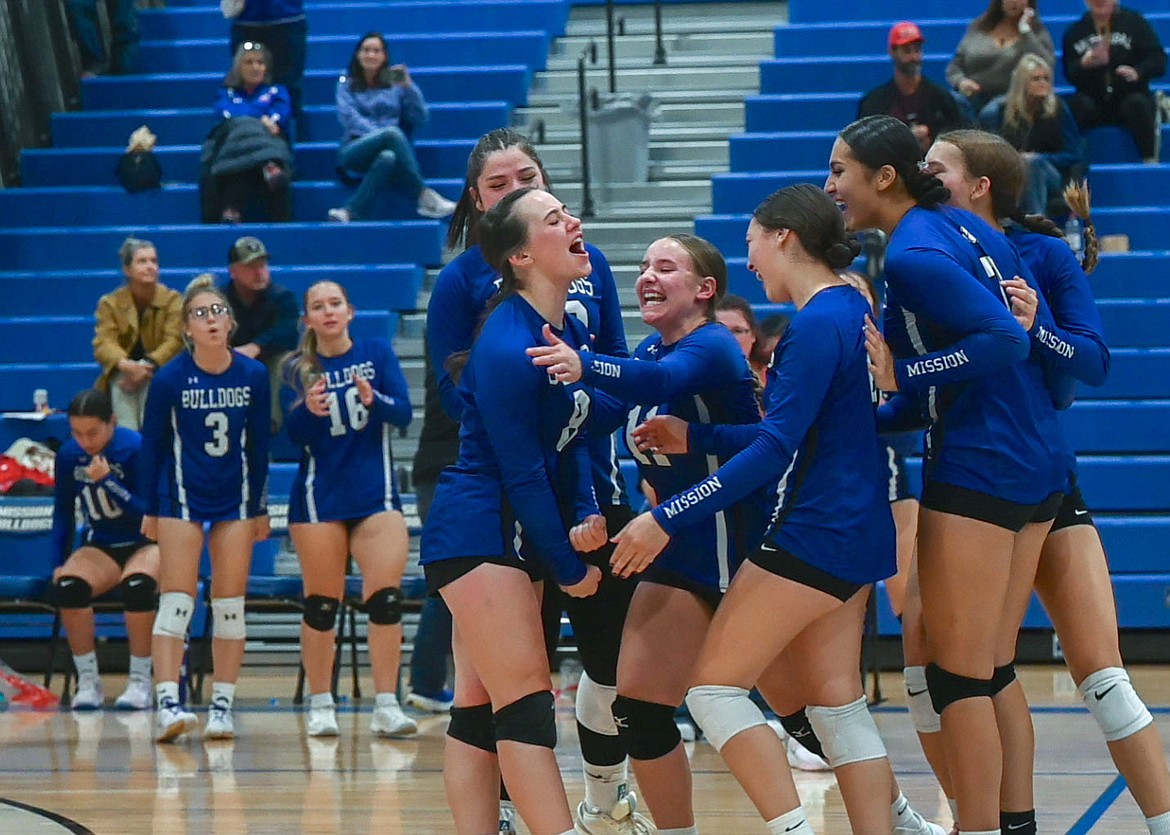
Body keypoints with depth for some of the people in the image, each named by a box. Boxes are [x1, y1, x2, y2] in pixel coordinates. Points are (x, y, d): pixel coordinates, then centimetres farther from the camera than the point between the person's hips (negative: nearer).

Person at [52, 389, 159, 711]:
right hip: (101, 546, 4)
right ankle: (88, 681, -17)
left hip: (147, 542, -4)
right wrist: (59, 562, 1)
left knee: (137, 585, -38)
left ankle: (140, 682, -22)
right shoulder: (68, 455, -3)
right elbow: (63, 512, 10)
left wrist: (107, 481, -28)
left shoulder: (137, 448, -16)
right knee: (67, 585, -30)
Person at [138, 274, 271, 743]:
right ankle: (167, 704, -16)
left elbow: (259, 445, 5)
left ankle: (222, 705, 8)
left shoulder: (254, 376, -4)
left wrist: (259, 508, 7)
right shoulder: (170, 379, -9)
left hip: (235, 501, 2)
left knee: (230, 604, 3)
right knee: (177, 601, -9)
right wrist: (151, 510, 1)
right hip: (181, 499, -2)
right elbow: (152, 445, -1)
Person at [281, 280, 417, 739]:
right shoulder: (298, 368, 1)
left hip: (376, 494, 0)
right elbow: (295, 435, -6)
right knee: (321, 602, 1)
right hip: (320, 496, 0)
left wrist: (374, 400, -26)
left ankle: (386, 705, -11)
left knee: (386, 596, -11)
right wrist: (309, 411, -27)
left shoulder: (378, 353, 3)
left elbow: (403, 413, -6)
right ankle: (321, 705, 11)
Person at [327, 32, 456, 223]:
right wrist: (381, 135, -16)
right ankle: (424, 198, -35)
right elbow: (349, 118, -1)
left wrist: (408, 87, -4)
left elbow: (419, 119, 9)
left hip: (388, 151, 1)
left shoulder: (395, 83, 19)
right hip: (356, 149, -1)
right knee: (392, 133, -34)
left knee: (387, 158, -39)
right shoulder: (347, 84, 18)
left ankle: (350, 212, -48)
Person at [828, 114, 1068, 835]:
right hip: (1039, 466, 9)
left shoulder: (913, 255, -14)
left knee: (959, 677, -4)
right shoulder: (967, 229, 12)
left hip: (976, 472, -9)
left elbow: (1005, 340, -23)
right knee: (993, 672, 13)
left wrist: (902, 376, -19)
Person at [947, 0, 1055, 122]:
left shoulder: (1038, 33, 8)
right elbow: (954, 66, 16)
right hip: (973, 97, 2)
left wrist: (1025, 31, -8)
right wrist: (961, 82, -7)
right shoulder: (978, 28, 15)